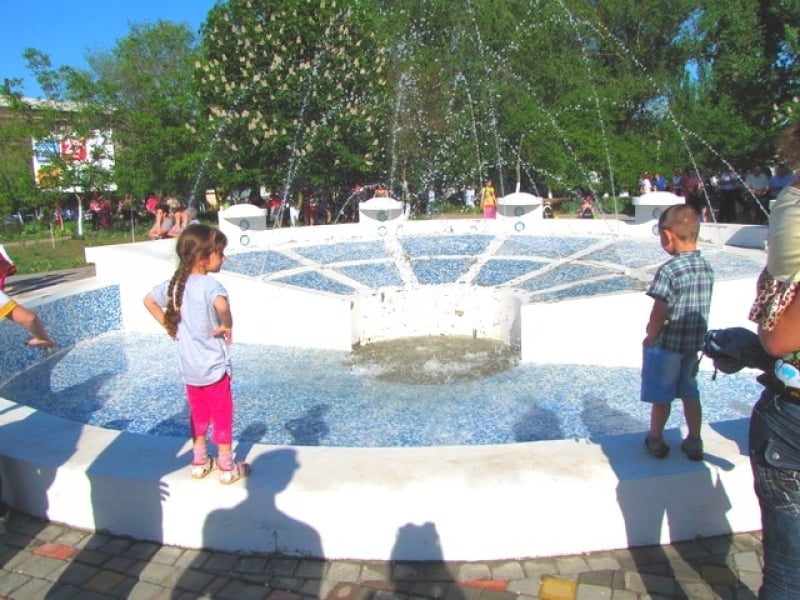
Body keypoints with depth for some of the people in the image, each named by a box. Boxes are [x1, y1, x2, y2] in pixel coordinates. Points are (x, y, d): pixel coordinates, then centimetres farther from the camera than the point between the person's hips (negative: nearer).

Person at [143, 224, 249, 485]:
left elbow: (149, 300, 14)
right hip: (214, 366, -6)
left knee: (198, 414, 22)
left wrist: (168, 325, 12)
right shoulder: (210, 284, -23)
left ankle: (199, 461, 35)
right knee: (222, 416, 10)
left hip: (188, 367, 6)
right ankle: (227, 468, 22)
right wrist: (226, 326, -28)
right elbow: (221, 304, -46)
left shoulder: (175, 283, 0)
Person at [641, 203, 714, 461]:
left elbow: (659, 313, -21)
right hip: (694, 344, 6)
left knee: (661, 396, 9)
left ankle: (656, 440, 25)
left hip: (666, 345, -6)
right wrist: (694, 337, 15)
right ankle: (694, 443, 29)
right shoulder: (706, 268, 0)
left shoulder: (669, 270, -22)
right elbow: (701, 308, 7)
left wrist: (650, 338, -6)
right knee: (690, 394, 18)